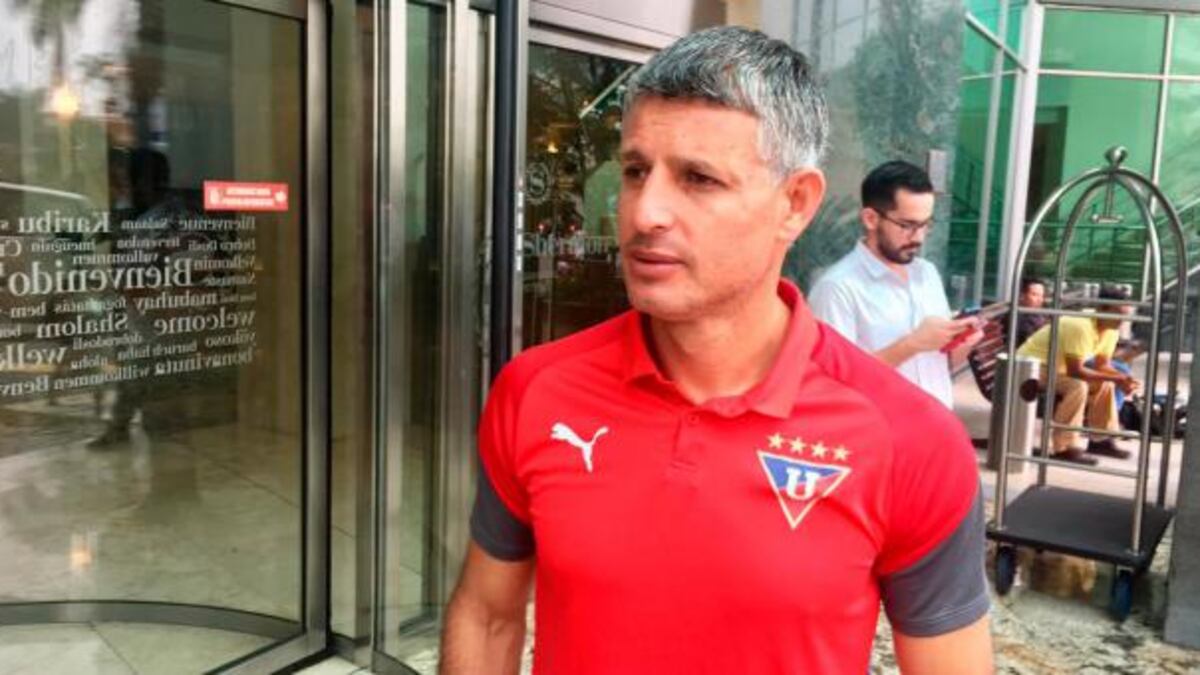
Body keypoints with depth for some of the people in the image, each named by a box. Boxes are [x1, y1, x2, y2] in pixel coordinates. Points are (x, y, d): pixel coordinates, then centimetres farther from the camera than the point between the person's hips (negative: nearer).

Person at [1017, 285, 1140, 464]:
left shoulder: (1111, 330, -1)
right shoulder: (1081, 327, -30)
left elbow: (1102, 365, 4)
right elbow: (1074, 370, -29)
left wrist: (1122, 378, -17)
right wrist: (1116, 378, -27)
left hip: (1058, 367, 10)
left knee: (1105, 384, 6)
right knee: (1078, 386, -30)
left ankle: (1101, 440, 14)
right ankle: (1065, 448, -25)